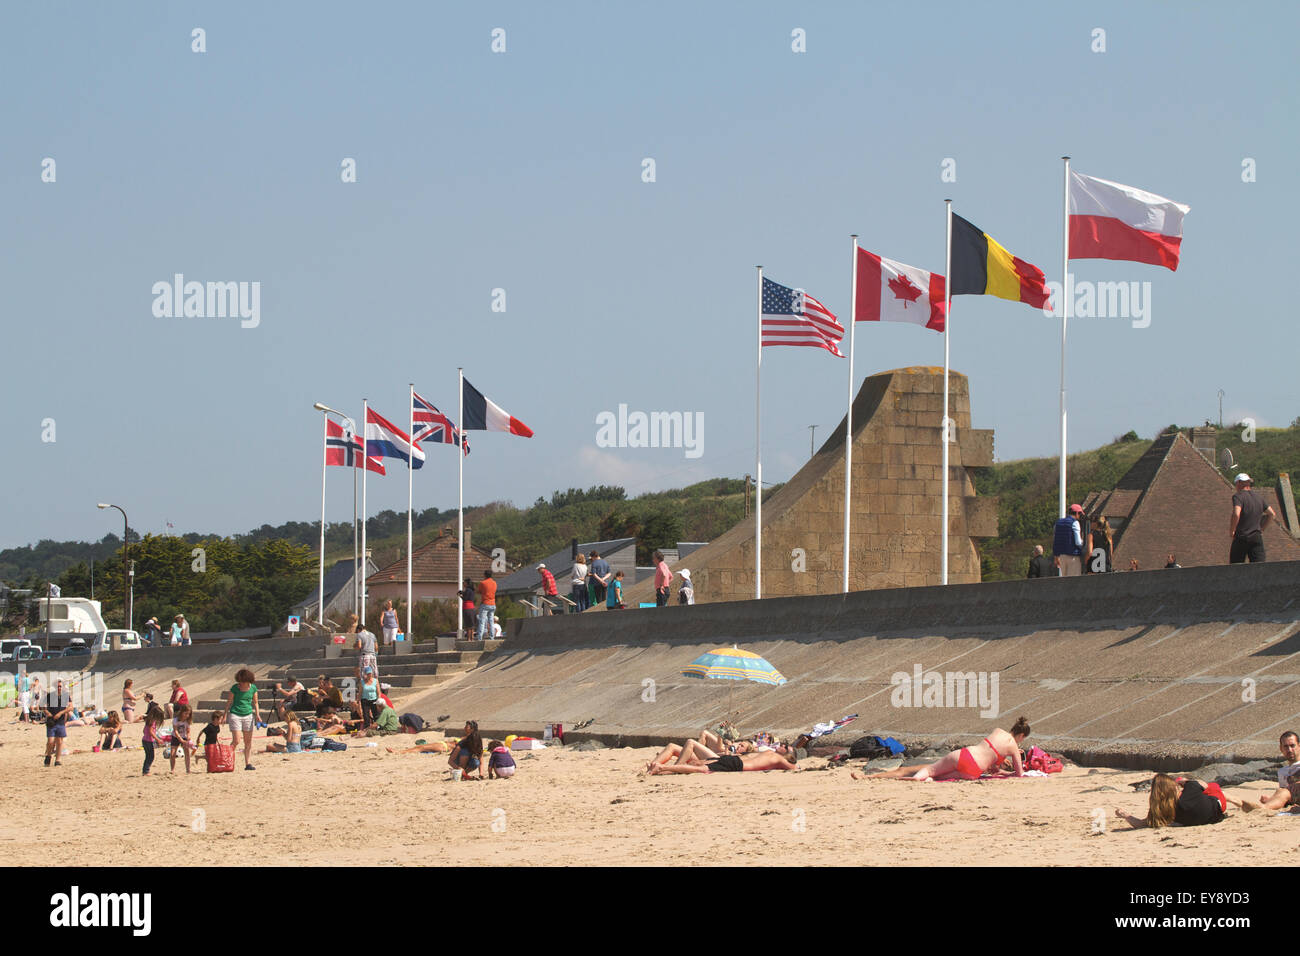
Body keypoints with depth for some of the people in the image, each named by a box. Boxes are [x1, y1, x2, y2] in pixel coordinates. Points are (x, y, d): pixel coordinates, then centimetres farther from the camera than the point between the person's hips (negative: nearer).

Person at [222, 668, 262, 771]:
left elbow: (255, 702, 11)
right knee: (236, 741, -11)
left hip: (248, 715, 3)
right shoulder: (234, 688, -6)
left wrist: (257, 714, 1)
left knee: (248, 741, 2)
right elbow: (229, 702, 3)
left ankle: (248, 763, 7)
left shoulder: (253, 688, 1)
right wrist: (225, 715, 2)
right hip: (235, 715, -3)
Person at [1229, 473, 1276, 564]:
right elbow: (1272, 514, 16)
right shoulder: (1258, 496, 12)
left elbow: (1236, 514, -25)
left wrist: (1231, 530, -11)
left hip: (1241, 537, -5)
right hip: (1257, 537, 5)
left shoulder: (1238, 496, -9)